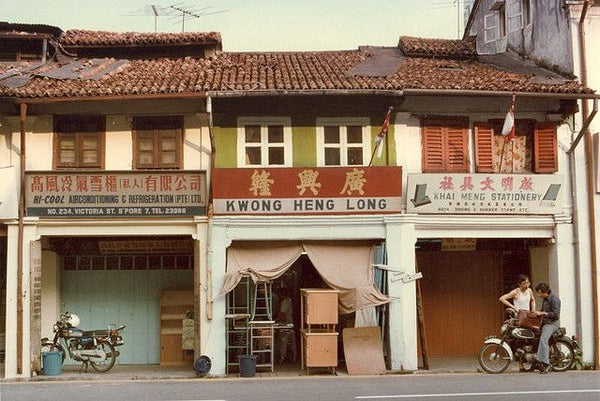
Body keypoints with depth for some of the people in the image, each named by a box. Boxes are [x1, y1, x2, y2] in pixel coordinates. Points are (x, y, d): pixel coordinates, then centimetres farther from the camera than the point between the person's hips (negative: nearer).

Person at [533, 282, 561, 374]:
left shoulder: (554, 299, -11)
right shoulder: (545, 300, 18)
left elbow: (555, 314, -20)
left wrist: (542, 313, -21)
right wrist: (537, 313, 11)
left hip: (552, 323, -10)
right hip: (545, 323, 10)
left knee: (543, 339, -30)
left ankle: (545, 364, -33)